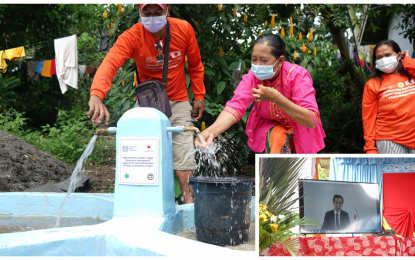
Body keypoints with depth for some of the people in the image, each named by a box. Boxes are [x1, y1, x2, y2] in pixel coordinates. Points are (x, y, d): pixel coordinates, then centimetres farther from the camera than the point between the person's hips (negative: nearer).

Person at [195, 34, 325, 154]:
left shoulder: (298, 75, -29)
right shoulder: (252, 76, -21)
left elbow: (312, 121, -39)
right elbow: (234, 107, -34)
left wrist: (276, 98, -51)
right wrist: (211, 131, -54)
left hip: (299, 127, 0)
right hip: (268, 125, 0)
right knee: (277, 136, -30)